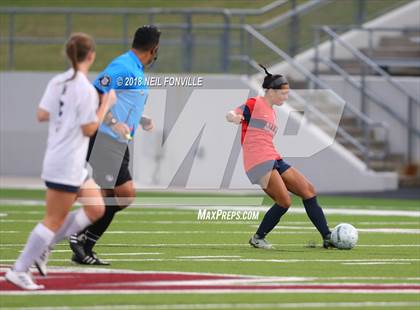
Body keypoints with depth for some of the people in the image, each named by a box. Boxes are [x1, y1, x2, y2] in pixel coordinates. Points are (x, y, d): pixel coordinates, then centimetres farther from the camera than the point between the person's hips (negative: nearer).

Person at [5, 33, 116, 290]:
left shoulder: (58, 82, 5)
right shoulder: (86, 89, -18)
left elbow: (42, 115, 4)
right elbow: (89, 129, -16)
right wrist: (106, 104, -6)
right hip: (67, 165, -9)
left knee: (96, 209, 14)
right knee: (55, 220, -2)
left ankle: (43, 247, 15)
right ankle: (19, 270, 2)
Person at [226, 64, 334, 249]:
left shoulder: (272, 112, 22)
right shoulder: (254, 104, -3)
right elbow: (231, 115, -15)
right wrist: (234, 117, -37)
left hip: (273, 160, 9)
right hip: (258, 162, -9)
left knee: (308, 190, 3)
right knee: (285, 201, -17)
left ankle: (328, 238, 6)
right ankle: (257, 239, 0)